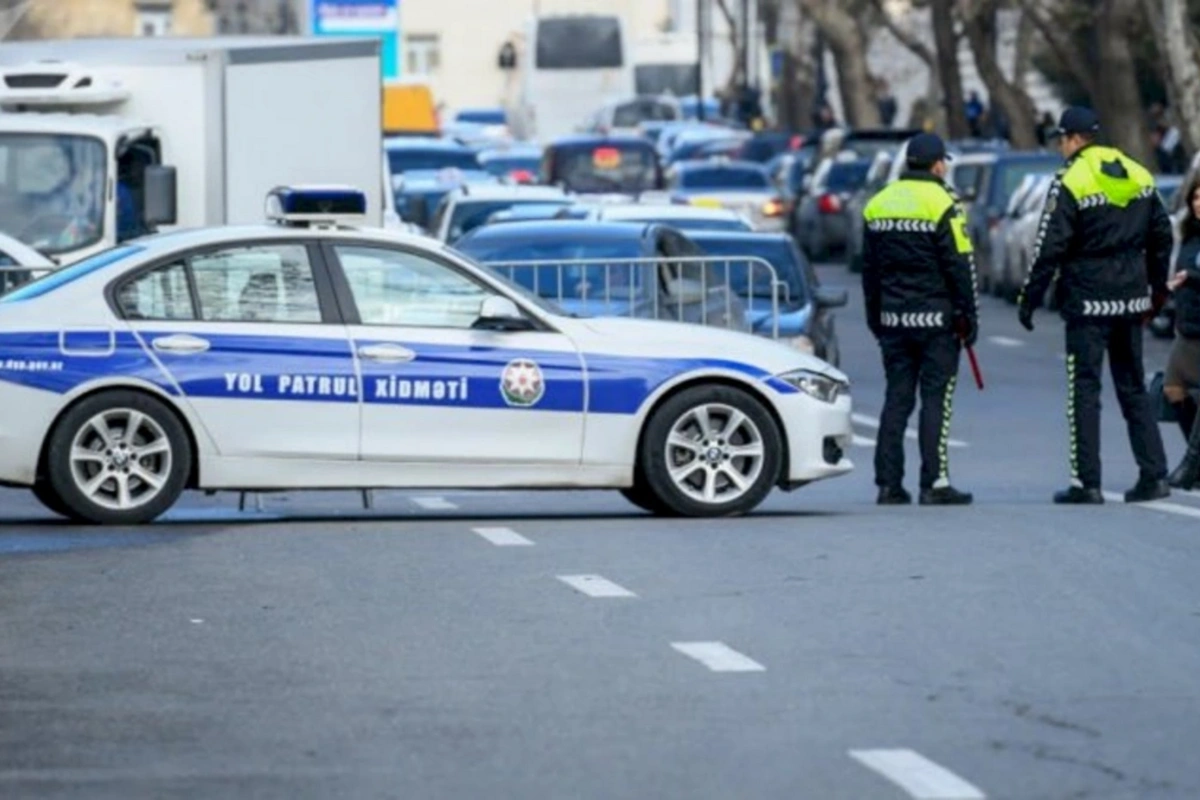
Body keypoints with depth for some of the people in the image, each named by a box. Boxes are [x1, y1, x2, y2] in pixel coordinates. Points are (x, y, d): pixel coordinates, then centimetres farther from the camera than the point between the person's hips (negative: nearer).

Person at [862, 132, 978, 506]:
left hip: (893, 321, 5)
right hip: (936, 319, -5)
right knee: (936, 400, -3)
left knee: (897, 398, 9)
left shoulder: (877, 205, 10)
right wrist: (969, 319, -2)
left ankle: (889, 484, 5)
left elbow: (869, 269, 15)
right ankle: (935, 484, -6)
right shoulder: (941, 205, -9)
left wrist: (876, 320, 22)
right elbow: (960, 268, -10)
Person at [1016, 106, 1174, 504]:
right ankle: (1153, 474, 6)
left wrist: (1029, 299, -6)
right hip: (1131, 299, 6)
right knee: (1133, 388, 13)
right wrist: (1157, 288, 25)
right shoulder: (1138, 176, 9)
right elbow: (1161, 236, 15)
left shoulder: (1070, 182, -11)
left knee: (1084, 390, -1)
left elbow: (1050, 248, -13)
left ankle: (1087, 482, -3)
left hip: (1088, 300, -6)